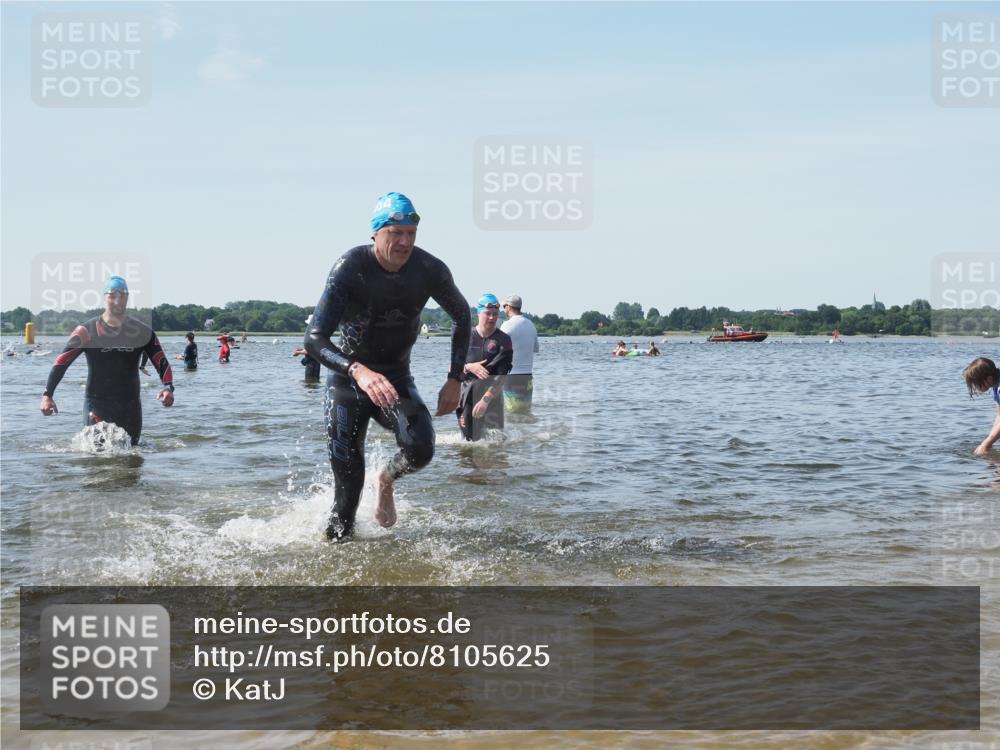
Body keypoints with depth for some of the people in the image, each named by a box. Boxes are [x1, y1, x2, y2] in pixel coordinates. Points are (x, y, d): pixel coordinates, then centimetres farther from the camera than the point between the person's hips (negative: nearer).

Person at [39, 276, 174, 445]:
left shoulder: (142, 332, 3)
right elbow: (61, 363, -5)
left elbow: (161, 362, 2)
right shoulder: (87, 331, -4)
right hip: (96, 404, -3)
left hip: (130, 405, 3)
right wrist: (47, 395, -15)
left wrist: (168, 388, -17)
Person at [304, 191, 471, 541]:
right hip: (348, 376, -2)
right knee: (347, 471, -10)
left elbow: (462, 316, 7)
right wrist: (358, 371, -50)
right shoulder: (350, 267, -24)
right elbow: (314, 340, -31)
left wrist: (455, 379, -1)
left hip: (396, 377, 2)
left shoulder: (429, 270, -14)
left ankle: (387, 480, 13)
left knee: (420, 449, -21)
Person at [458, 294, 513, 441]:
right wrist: (469, 367, -15)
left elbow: (502, 376, -11)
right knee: (469, 438, 3)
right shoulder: (466, 337, 5)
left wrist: (486, 399, -21)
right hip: (467, 396, 2)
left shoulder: (503, 340, -3)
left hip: (492, 397, -2)